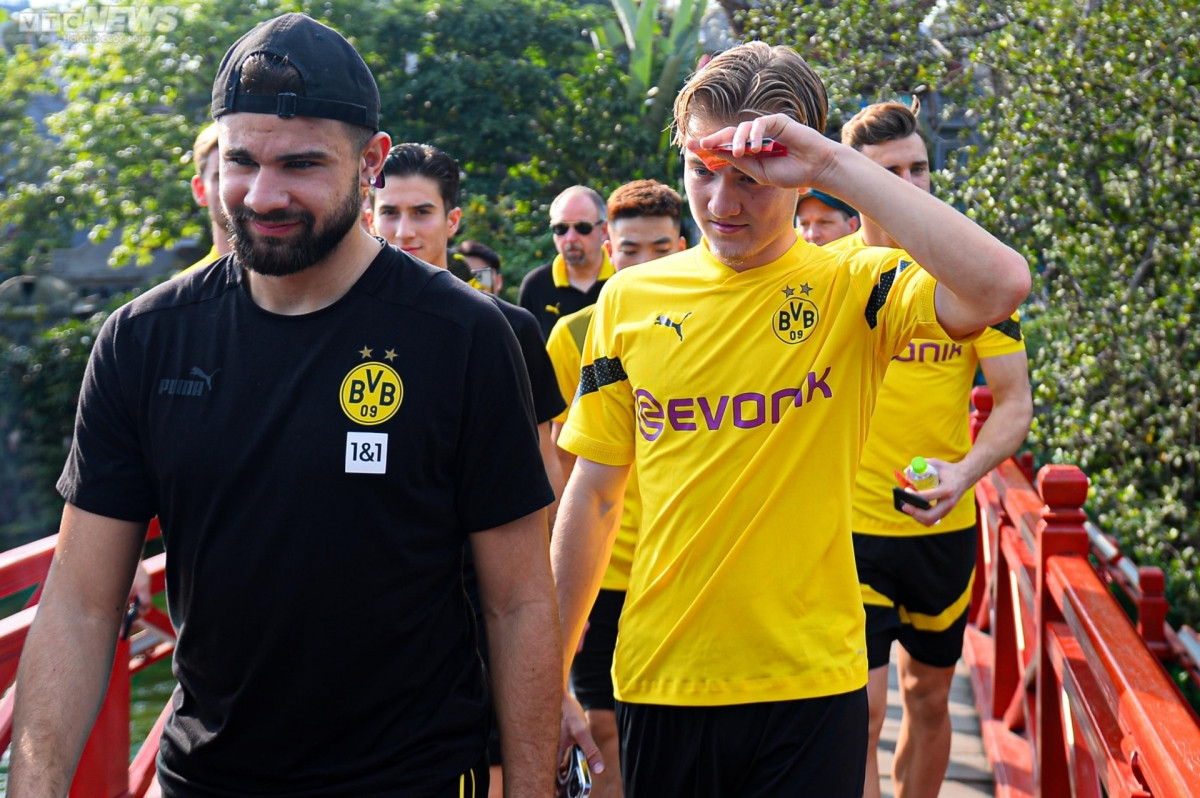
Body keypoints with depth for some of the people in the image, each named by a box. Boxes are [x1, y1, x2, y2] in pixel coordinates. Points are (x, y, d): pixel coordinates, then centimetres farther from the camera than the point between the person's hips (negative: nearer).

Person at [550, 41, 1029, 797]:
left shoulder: (850, 289, -6)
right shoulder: (631, 298, 2)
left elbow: (1002, 285, -27)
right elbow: (594, 495, 7)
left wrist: (836, 165, -25)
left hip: (810, 687, -2)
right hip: (660, 682, 2)